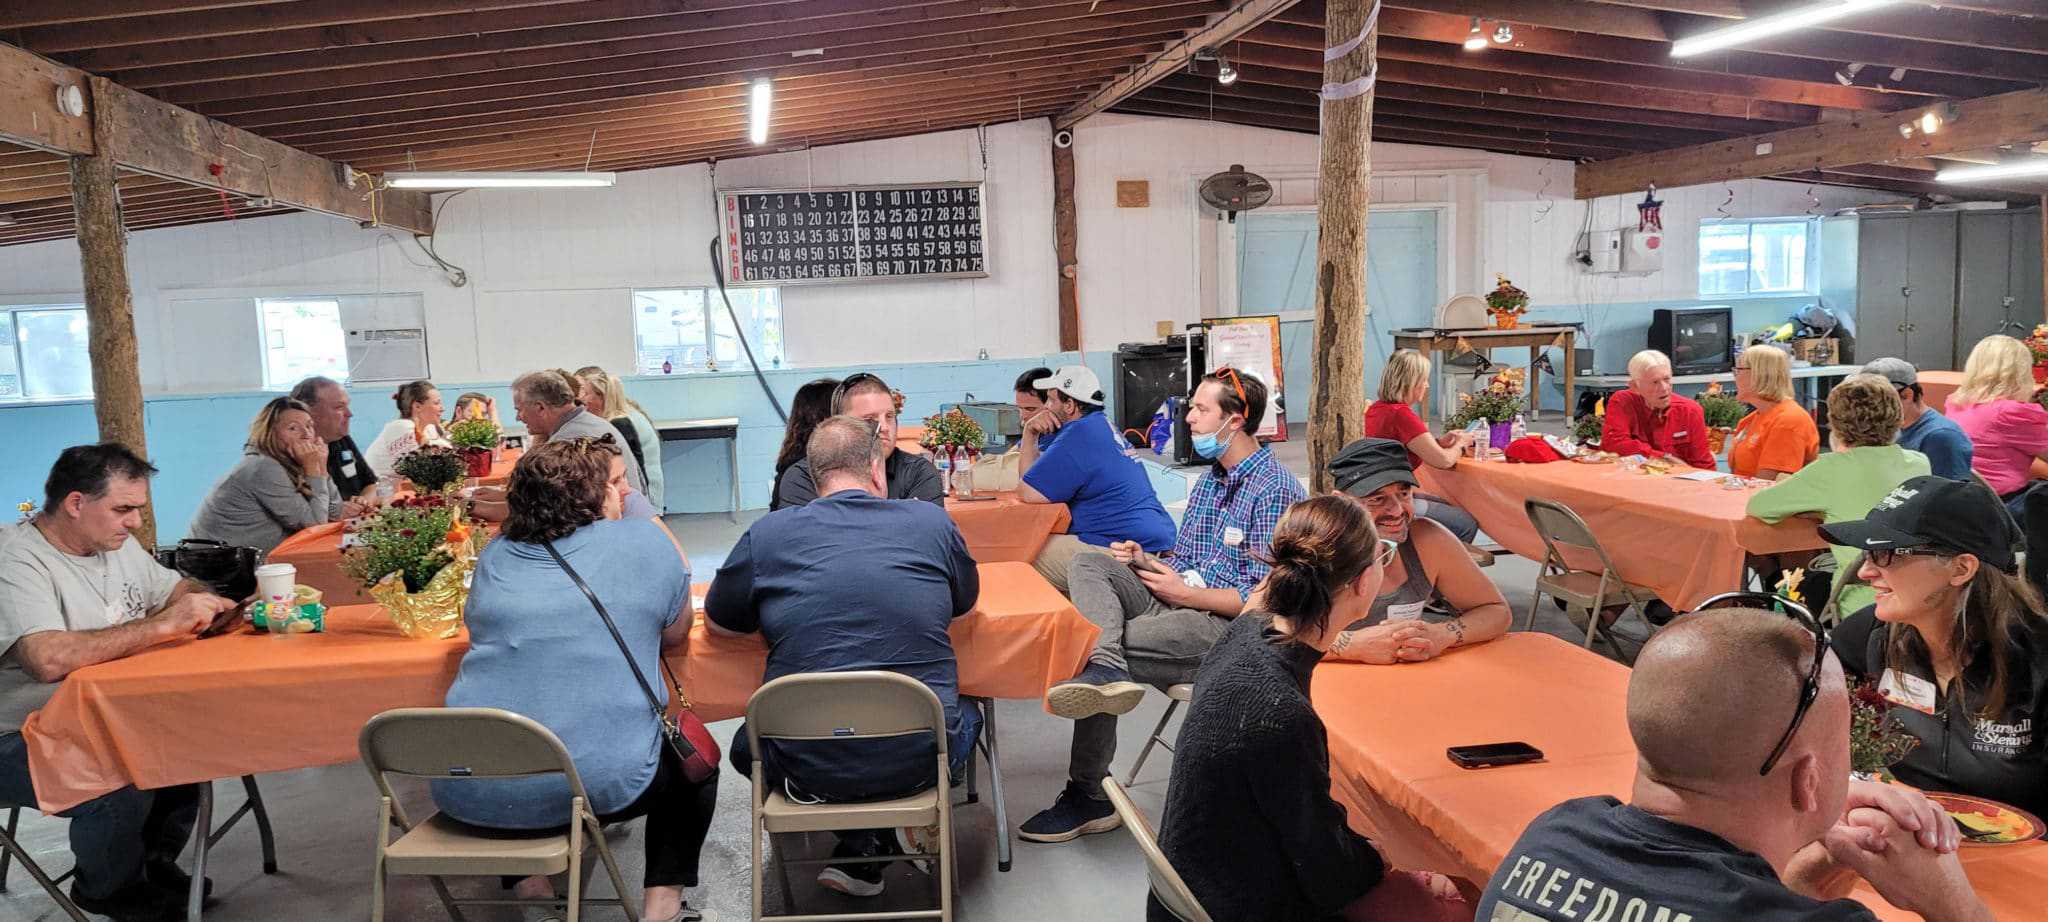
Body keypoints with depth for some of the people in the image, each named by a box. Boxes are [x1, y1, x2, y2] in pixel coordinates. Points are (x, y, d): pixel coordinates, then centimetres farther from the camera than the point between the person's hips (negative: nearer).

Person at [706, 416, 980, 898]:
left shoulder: (767, 534, -2)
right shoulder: (933, 522, 0)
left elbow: (717, 622, 14)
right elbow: (965, 601, 19)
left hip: (808, 767, 1)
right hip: (919, 758, 0)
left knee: (748, 743, 35)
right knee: (967, 716, 35)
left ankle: (865, 841, 14)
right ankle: (862, 853, 14)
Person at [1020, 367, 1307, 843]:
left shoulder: (1274, 491, -11)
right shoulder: (1208, 482, 19)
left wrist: (1187, 594, -13)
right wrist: (1146, 560, 3)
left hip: (1228, 628, -9)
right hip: (1183, 600, 9)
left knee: (1127, 641, -25)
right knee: (1088, 563, -9)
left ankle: (1089, 796, -12)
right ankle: (1106, 665, -37)